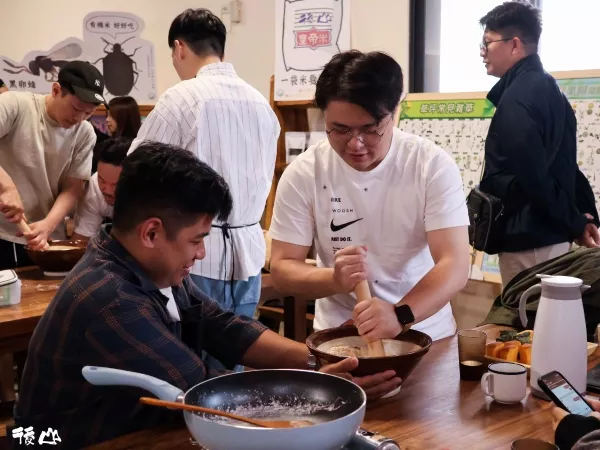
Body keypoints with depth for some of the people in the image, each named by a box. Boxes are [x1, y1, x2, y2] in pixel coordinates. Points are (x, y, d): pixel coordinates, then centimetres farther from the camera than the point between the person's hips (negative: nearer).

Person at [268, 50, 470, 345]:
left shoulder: (434, 165, -10)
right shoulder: (303, 173, -7)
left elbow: (455, 264, -16)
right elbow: (281, 268, -4)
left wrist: (400, 315, -33)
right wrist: (335, 280, -24)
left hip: (425, 335, 0)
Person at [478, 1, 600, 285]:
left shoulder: (516, 99, -17)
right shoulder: (548, 89, 14)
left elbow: (534, 177, -21)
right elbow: (564, 164, 14)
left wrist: (575, 224, -11)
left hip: (528, 239, -10)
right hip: (552, 235, 10)